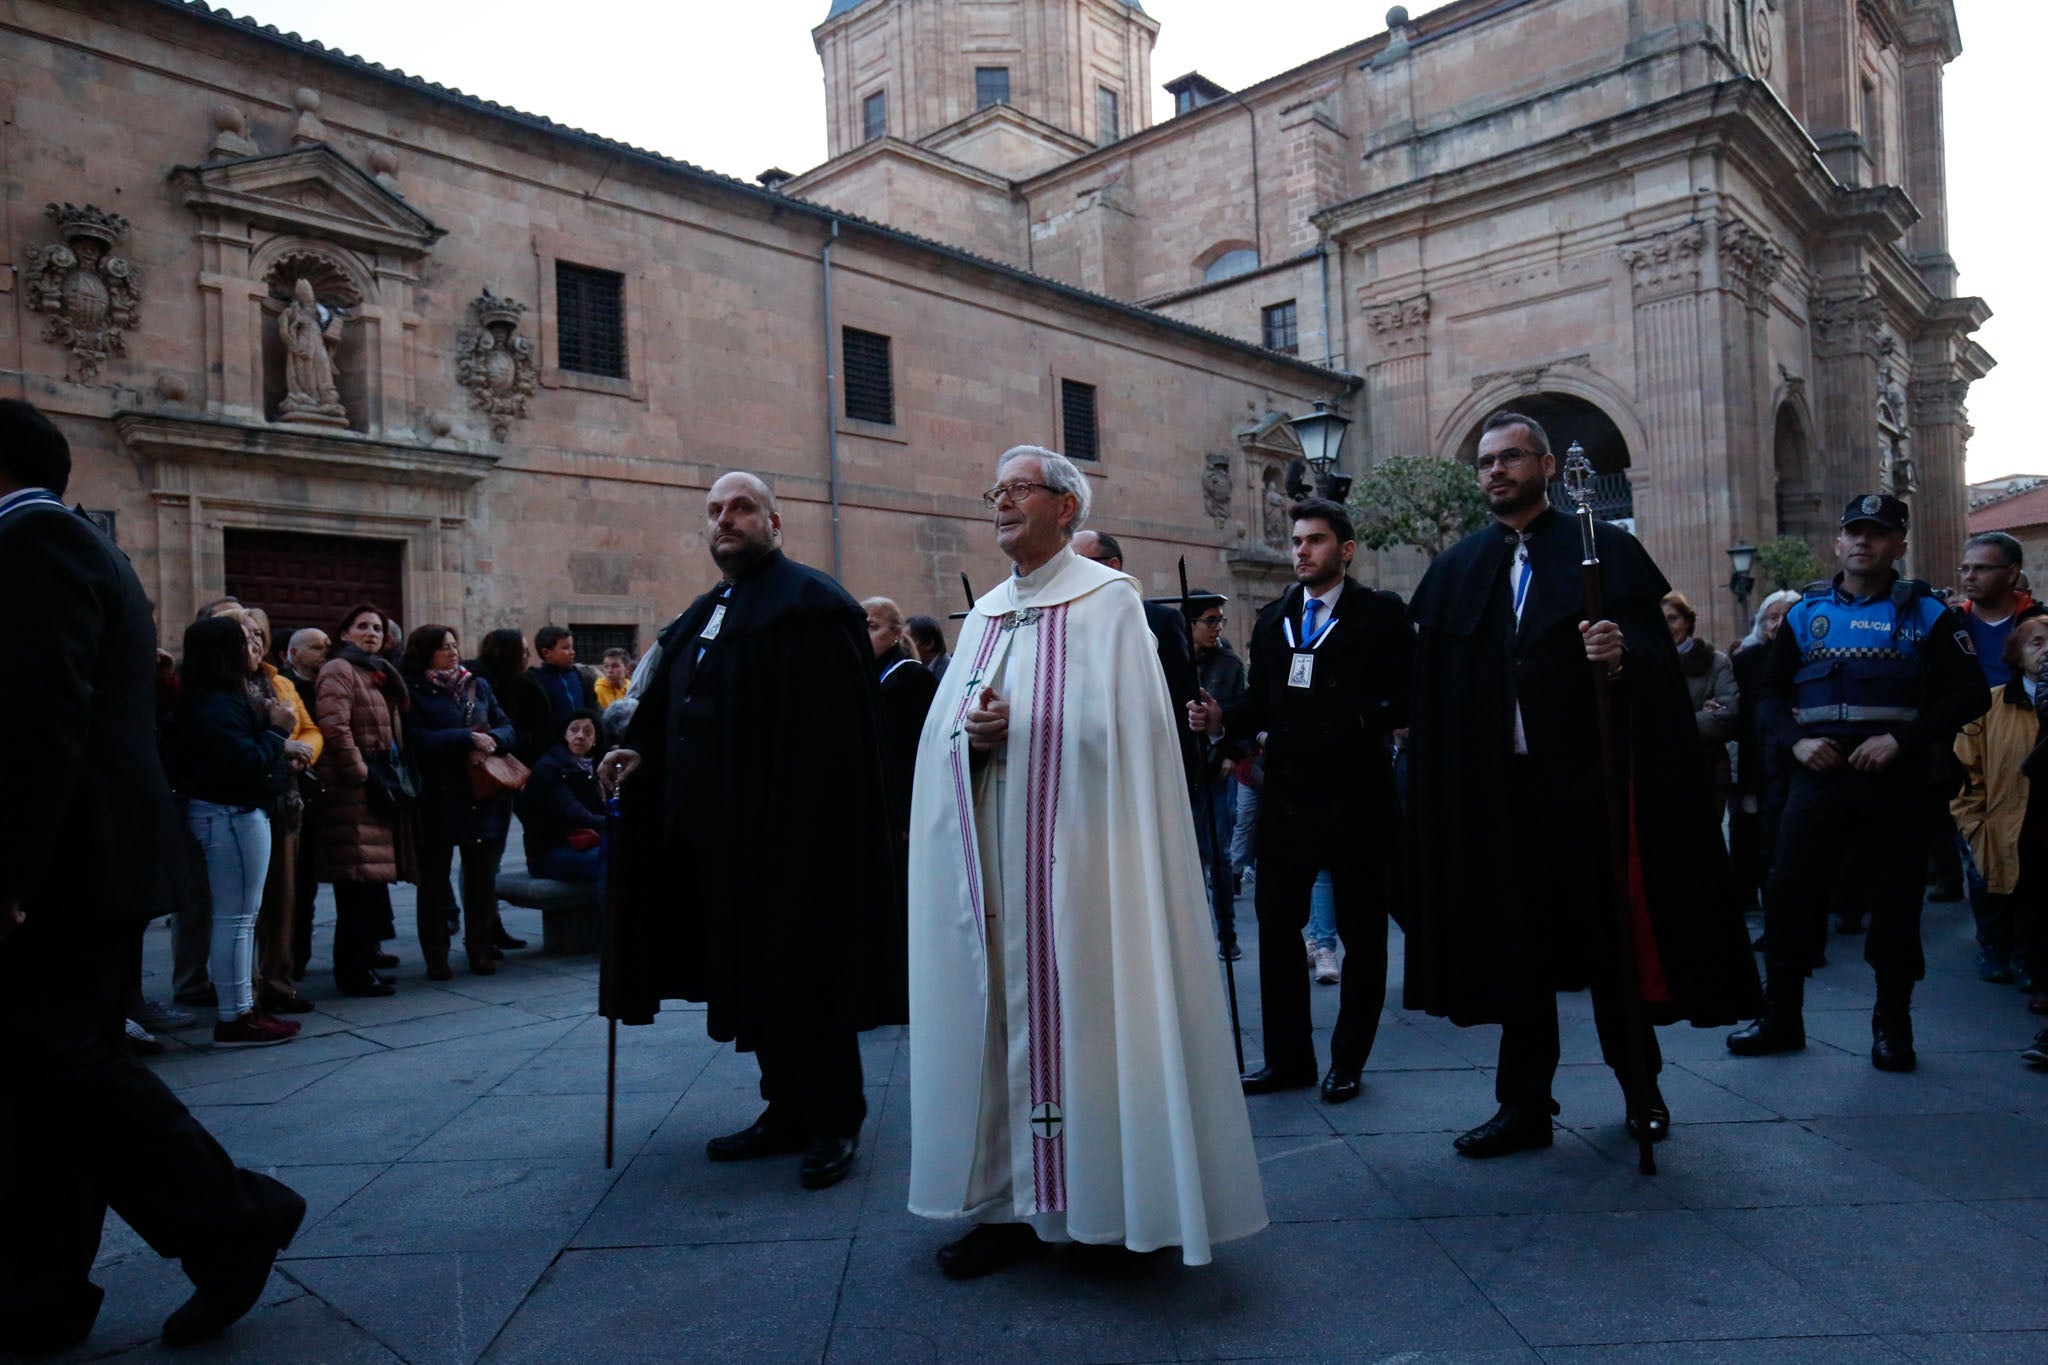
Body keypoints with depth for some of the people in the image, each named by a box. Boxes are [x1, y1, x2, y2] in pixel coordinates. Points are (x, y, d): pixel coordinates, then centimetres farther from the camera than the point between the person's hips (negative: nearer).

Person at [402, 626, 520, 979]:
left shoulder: (477, 685, 13)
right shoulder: (413, 692, -3)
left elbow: (506, 726, 11)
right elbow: (419, 741, -15)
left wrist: (492, 739, -10)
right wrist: (468, 738, -17)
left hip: (485, 796, 4)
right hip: (438, 800, -4)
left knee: (482, 877, 8)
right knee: (435, 879, 5)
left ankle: (480, 950, 19)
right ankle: (436, 957, 13)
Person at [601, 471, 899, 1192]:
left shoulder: (808, 602, -10)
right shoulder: (702, 616, 18)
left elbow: (830, 726, -19)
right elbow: (676, 715, 21)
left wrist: (799, 814, -25)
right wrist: (641, 754, 2)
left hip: (789, 830, -8)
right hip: (719, 828, 9)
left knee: (801, 973, 0)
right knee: (752, 970, 14)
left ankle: (834, 1120, 15)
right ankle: (788, 1109, 27)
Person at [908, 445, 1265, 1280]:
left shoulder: (1106, 600, -2)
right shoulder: (985, 614, 17)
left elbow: (1115, 722, -12)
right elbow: (942, 730, 12)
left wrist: (1015, 725, -13)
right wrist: (969, 731, -10)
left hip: (1070, 855, -6)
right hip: (988, 857, 6)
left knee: (1079, 1003, -2)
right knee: (1000, 1009, 6)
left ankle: (1108, 1201, 12)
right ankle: (1017, 1200, 16)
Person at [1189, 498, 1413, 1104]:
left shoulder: (1380, 614, -1)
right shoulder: (1273, 621, 13)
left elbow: (1407, 698, -9)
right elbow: (1259, 704, 12)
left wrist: (1362, 720, -26)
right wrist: (1222, 718, -7)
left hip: (1355, 799, -4)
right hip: (1287, 797, 5)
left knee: (1361, 934, 7)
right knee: (1276, 928, 8)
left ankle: (1347, 1062, 21)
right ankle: (1288, 1057, 21)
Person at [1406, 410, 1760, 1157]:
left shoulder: (1608, 551, 2)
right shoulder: (1455, 569, 11)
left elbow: (1659, 658, -7)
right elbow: (1435, 693, 6)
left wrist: (1623, 655, -27)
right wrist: (1443, 784, -3)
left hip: (1589, 780, -2)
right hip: (1496, 789, 3)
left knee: (1613, 939, 8)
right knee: (1516, 948, 8)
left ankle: (1640, 1086, 29)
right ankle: (1523, 1107, 18)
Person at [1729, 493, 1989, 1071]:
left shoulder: (1926, 613, 4)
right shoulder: (1806, 612, 10)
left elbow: (1970, 693, -1)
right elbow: (1771, 691, 12)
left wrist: (1901, 739, -14)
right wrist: (1795, 740, -6)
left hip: (1895, 778, -2)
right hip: (1819, 772, 2)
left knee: (1894, 900, 5)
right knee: (1786, 891, -1)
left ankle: (1892, 1024, 20)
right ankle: (1780, 1018, 11)